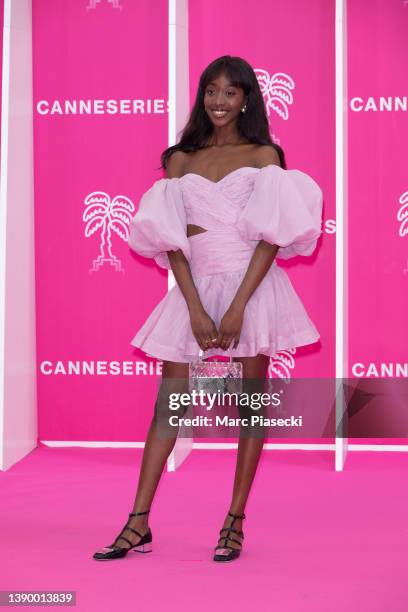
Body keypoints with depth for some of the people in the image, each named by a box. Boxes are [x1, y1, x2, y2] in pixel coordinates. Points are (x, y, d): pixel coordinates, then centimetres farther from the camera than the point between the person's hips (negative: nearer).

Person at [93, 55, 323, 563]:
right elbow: (171, 240, 2)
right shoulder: (181, 160, 9)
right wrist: (196, 309, -9)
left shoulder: (263, 156, 3)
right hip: (192, 290, 2)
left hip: (251, 286, -2)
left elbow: (271, 237, -5)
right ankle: (138, 524, 4)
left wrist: (237, 307, -15)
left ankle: (235, 522, 11)